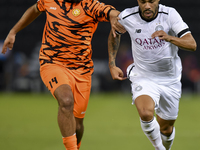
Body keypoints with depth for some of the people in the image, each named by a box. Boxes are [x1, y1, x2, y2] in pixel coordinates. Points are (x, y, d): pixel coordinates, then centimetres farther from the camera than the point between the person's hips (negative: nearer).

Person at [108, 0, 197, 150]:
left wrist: (169, 38, -43)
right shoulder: (126, 17, -12)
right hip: (143, 78, -1)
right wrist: (112, 65, 7)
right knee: (146, 113, -30)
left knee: (166, 128, 11)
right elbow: (114, 34, 12)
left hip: (170, 79, 1)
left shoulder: (170, 14, -17)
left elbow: (192, 45, -25)